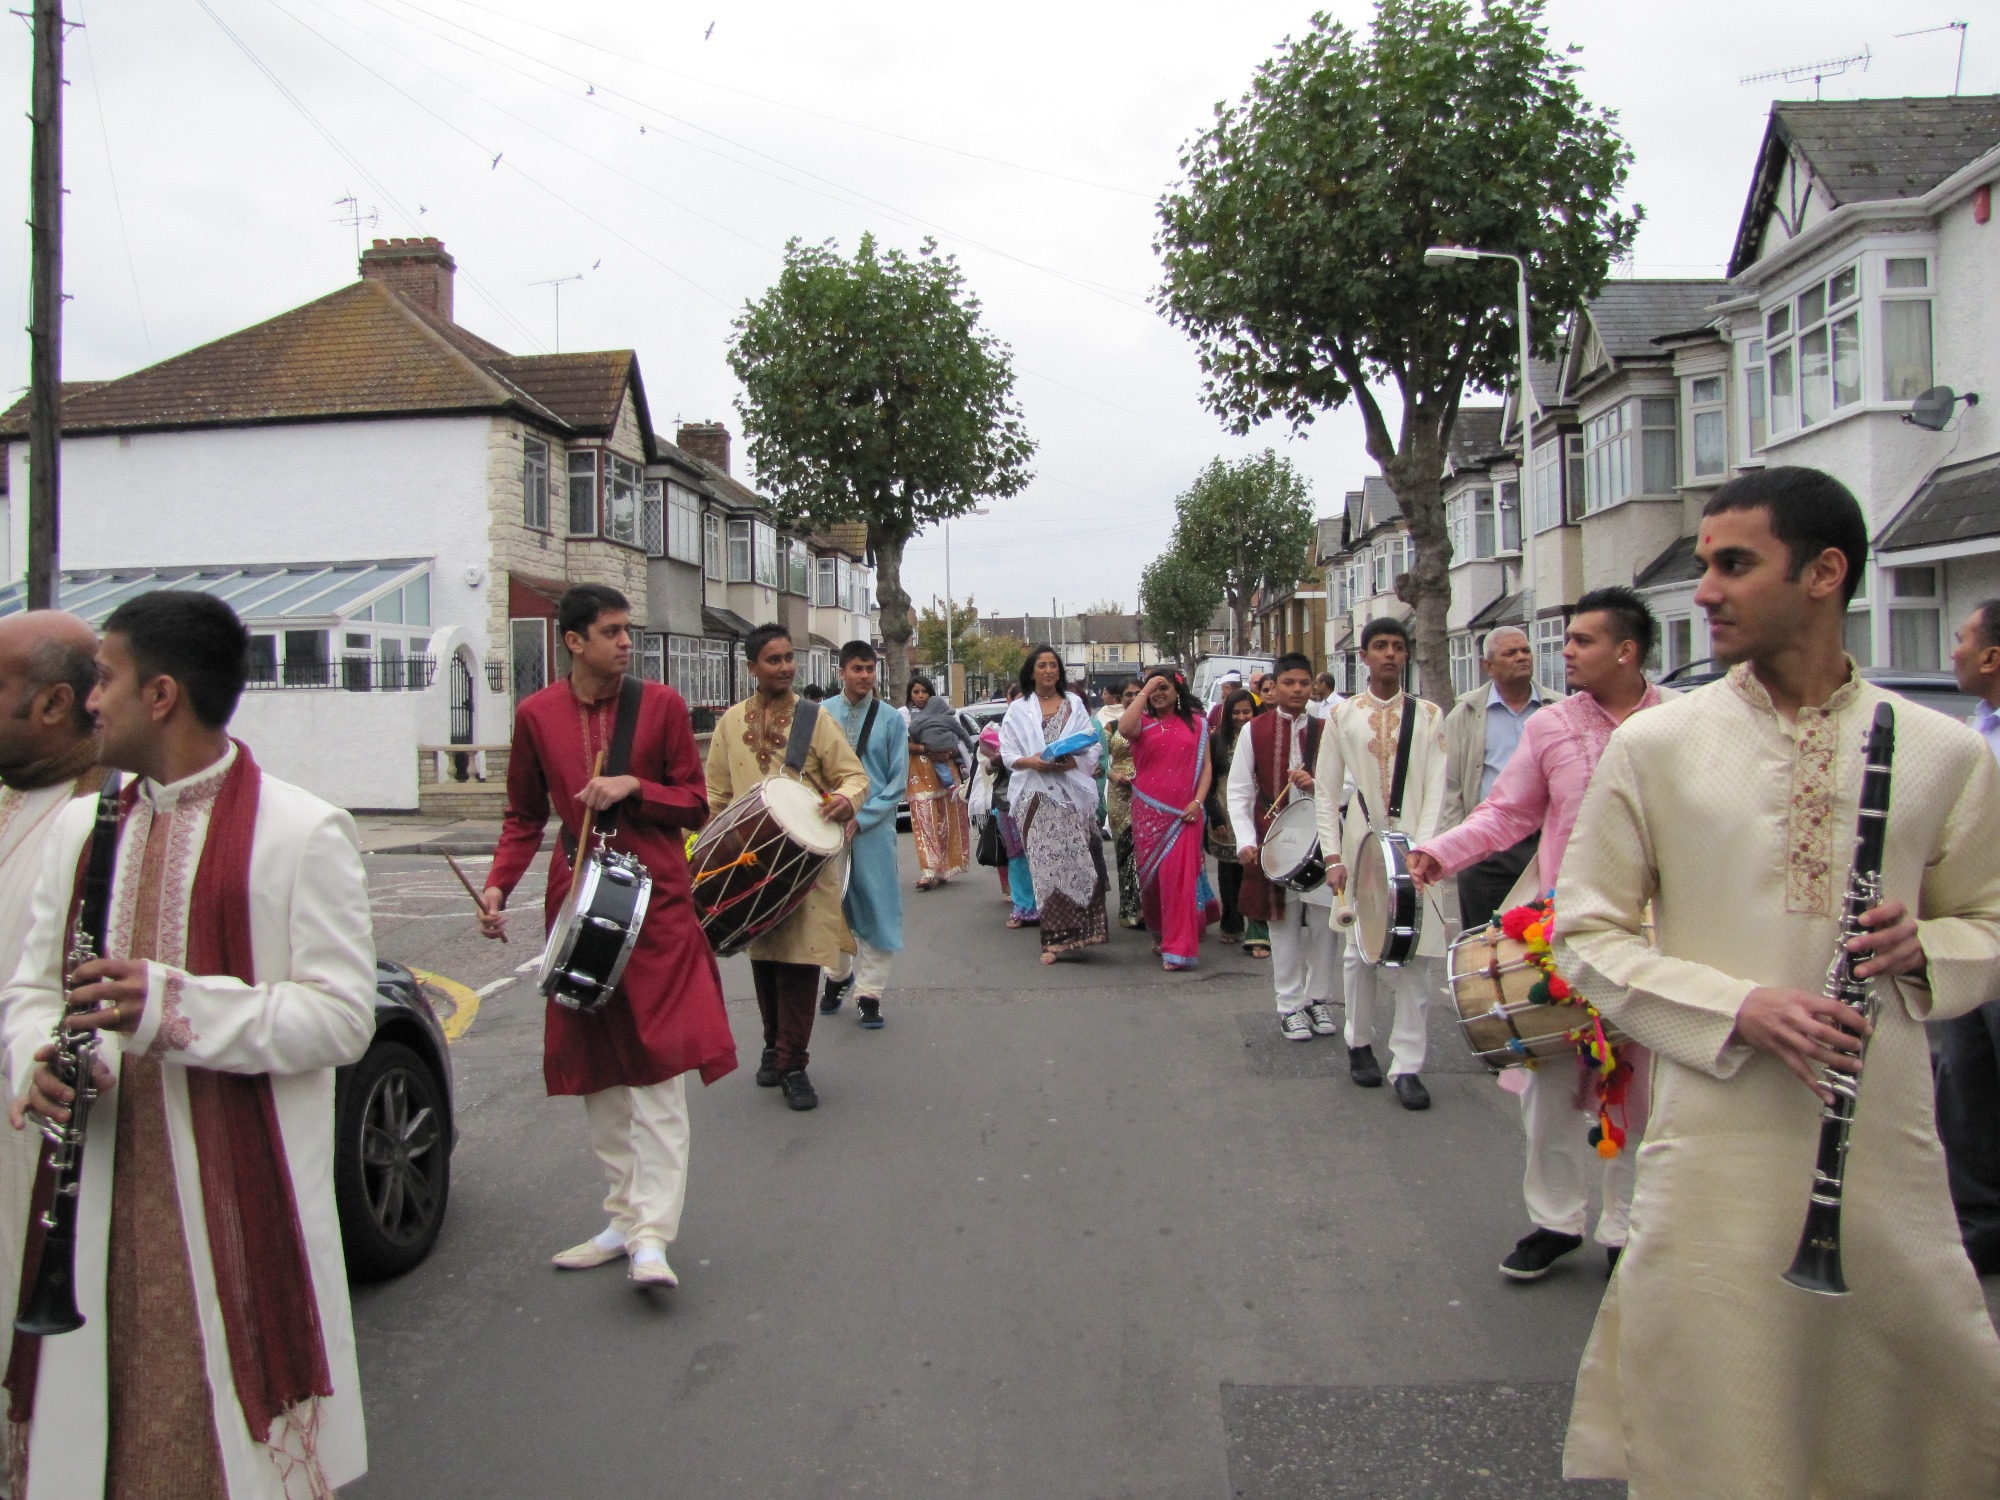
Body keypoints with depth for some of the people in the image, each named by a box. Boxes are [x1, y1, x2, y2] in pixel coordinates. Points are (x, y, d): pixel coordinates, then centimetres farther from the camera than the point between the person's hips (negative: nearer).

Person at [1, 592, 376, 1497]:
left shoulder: (302, 834, -8)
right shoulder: (80, 826, 13)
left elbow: (342, 1016, -12)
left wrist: (176, 1007, -23)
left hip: (237, 1209, -5)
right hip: (96, 1205, 6)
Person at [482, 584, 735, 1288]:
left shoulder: (661, 703, 0)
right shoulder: (536, 714, 5)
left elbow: (695, 805, 3)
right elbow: (525, 816, 11)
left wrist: (633, 787, -14)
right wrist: (498, 885, -4)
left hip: (657, 903, -3)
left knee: (659, 1070, -9)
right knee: (598, 1072, 10)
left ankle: (651, 1235, -8)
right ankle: (622, 1220, 22)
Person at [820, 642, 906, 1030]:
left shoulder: (890, 719, -1)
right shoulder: (821, 715, 1)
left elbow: (898, 780, -2)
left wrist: (861, 817, -11)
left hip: (874, 827, -1)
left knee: (875, 908, 1)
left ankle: (869, 994, 11)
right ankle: (838, 976, 35)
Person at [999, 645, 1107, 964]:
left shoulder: (1074, 704, 12)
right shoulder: (1018, 709, 12)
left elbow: (1092, 749, 5)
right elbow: (1007, 754, 6)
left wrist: (1071, 762, -14)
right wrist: (1031, 762, -14)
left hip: (1071, 793, 0)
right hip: (1036, 797, 0)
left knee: (1077, 862, -11)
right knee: (1047, 865, -4)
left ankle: (1072, 932, -5)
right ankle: (1054, 938, 0)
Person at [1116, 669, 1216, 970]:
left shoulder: (1195, 723, 8)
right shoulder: (1144, 722, 6)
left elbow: (1206, 765, 7)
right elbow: (1124, 728, -18)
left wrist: (1198, 801, -6)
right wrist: (1145, 691, -12)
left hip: (1183, 813, -1)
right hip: (1148, 811, 1)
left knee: (1179, 875, -9)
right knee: (1150, 875, 8)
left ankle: (1178, 947, -4)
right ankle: (1159, 932, 30)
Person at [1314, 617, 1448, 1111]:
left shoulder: (1427, 715, 7)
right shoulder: (1342, 716, 7)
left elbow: (1435, 789, 0)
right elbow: (1325, 792, 6)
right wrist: (1333, 856, -3)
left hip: (1413, 848, 0)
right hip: (1360, 845, 0)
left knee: (1416, 954, -5)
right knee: (1361, 950, 6)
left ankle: (1406, 1065, 0)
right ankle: (1360, 1043, 25)